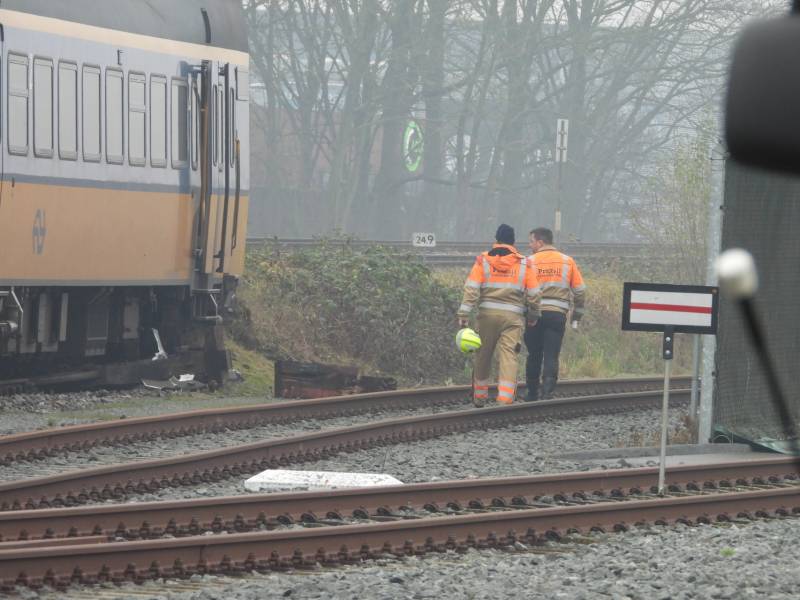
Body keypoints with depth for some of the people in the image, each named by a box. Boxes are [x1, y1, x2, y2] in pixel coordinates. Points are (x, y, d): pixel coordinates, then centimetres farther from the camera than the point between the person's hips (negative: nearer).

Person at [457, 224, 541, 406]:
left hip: (487, 315, 1)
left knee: (483, 355, 14)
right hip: (513, 316, -1)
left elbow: (471, 289, -5)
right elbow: (533, 294, 5)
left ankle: (479, 395, 24)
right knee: (509, 357, -4)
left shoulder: (483, 261, 3)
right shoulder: (524, 264, 4)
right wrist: (533, 315, 19)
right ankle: (505, 399, -15)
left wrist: (464, 313, -7)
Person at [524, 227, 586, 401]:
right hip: (557, 315, 1)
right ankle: (547, 392, -17)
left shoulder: (530, 262, 1)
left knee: (534, 356, 12)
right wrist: (576, 317, 16)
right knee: (551, 357, -2)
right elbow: (580, 291, 9)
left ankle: (532, 394, 18)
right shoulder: (567, 262, 9)